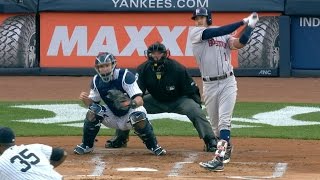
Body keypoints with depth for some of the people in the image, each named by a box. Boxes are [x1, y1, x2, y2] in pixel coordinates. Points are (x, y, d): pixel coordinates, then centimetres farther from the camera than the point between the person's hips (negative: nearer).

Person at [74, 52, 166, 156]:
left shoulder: (125, 76, -25)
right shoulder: (97, 81, -9)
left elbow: (140, 101, -33)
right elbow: (91, 103, -2)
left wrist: (131, 103, -58)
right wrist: (85, 99, -27)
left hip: (129, 112, -4)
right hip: (112, 116, 4)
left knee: (139, 116, -36)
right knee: (93, 111, -22)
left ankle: (153, 146, -13)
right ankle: (86, 145, -2)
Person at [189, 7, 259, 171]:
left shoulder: (225, 35, 9)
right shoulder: (195, 33, 0)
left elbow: (240, 43, -8)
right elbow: (217, 32, -12)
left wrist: (249, 25, -14)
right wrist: (243, 22, -9)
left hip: (227, 83, -1)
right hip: (209, 85, 1)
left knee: (224, 121, -15)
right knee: (215, 125, 12)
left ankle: (219, 159, -24)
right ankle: (227, 148, 39)